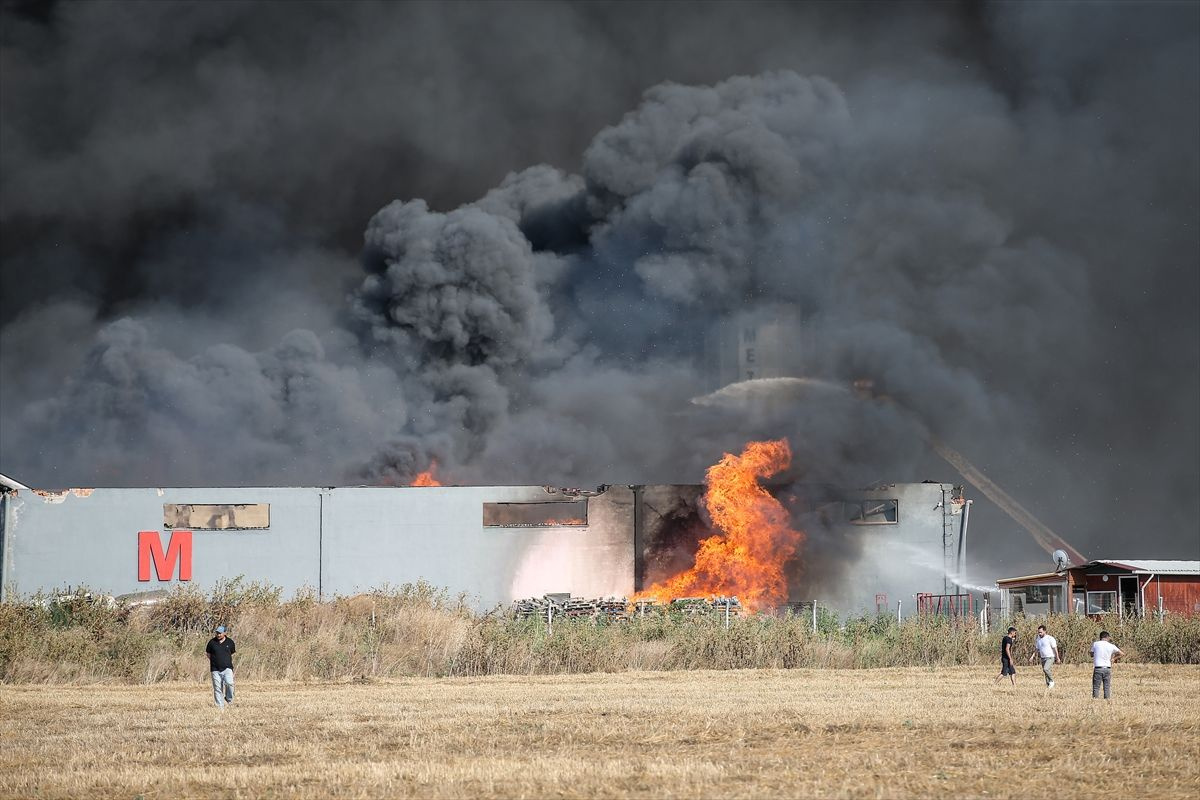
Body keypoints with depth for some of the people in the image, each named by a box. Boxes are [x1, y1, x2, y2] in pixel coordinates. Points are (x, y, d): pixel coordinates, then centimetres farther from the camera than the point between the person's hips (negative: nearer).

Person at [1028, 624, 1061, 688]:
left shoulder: (1050, 638, -10)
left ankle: (1051, 681, -7)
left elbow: (1055, 649, -9)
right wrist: (1032, 656, 6)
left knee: (1045, 669, -26)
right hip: (1043, 658, 7)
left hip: (1050, 657, -7)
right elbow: (1037, 649, 19)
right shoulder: (1038, 639, 11)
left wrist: (1057, 658, -12)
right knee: (1045, 672, 5)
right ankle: (1048, 685, 11)